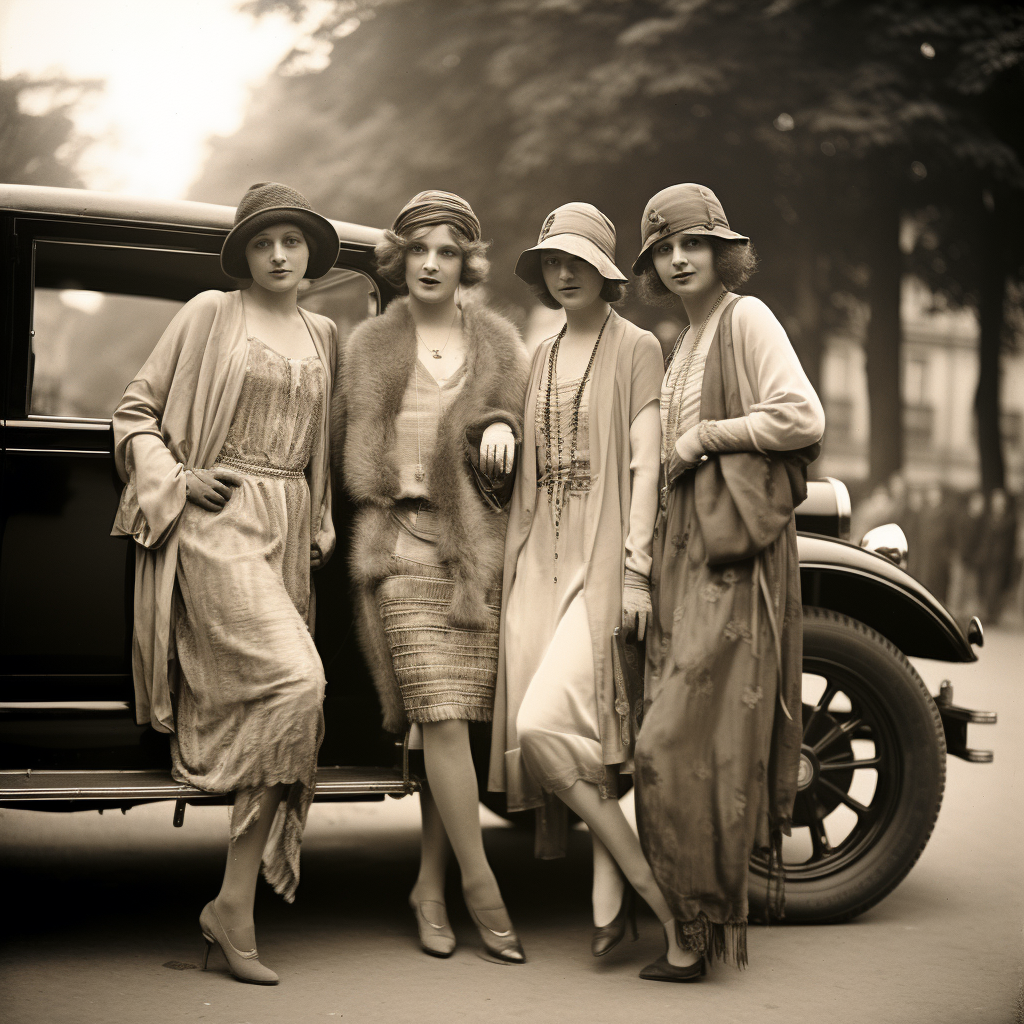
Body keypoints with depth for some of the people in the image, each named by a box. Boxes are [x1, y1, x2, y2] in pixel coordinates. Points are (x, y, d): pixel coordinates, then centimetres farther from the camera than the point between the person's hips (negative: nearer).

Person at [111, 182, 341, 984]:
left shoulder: (323, 337, 17)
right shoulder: (210, 315, 3)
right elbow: (136, 414, 6)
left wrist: (322, 523, 17)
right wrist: (175, 480, -8)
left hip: (285, 528, 6)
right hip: (215, 520, -6)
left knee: (262, 710, 0)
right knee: (296, 680, -23)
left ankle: (240, 902, 5)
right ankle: (233, 907, -12)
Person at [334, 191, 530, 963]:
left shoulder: (499, 343, 13)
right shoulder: (369, 347, 12)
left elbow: (531, 424, 14)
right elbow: (345, 444, 14)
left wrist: (504, 428, -7)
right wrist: (348, 525, 5)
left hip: (478, 546, 2)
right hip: (401, 544, -1)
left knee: (460, 716, -1)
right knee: (442, 715, -11)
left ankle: (430, 886, 12)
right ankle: (482, 888, -5)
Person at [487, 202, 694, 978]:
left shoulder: (636, 348, 0)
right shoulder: (542, 356, 19)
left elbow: (645, 461, -7)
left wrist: (636, 569, -15)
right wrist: (515, 538, 11)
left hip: (602, 557, -6)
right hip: (539, 558, 6)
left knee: (546, 724, -17)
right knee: (577, 734, -1)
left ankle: (652, 886, -6)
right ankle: (614, 898, 7)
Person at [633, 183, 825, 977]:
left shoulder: (745, 318, -6)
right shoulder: (689, 339, 20)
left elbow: (803, 417, -18)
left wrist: (704, 435, -12)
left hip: (734, 561, -9)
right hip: (689, 558, 9)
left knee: (682, 739, -10)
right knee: (692, 735, 9)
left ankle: (700, 923, -1)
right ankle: (701, 915, 17)